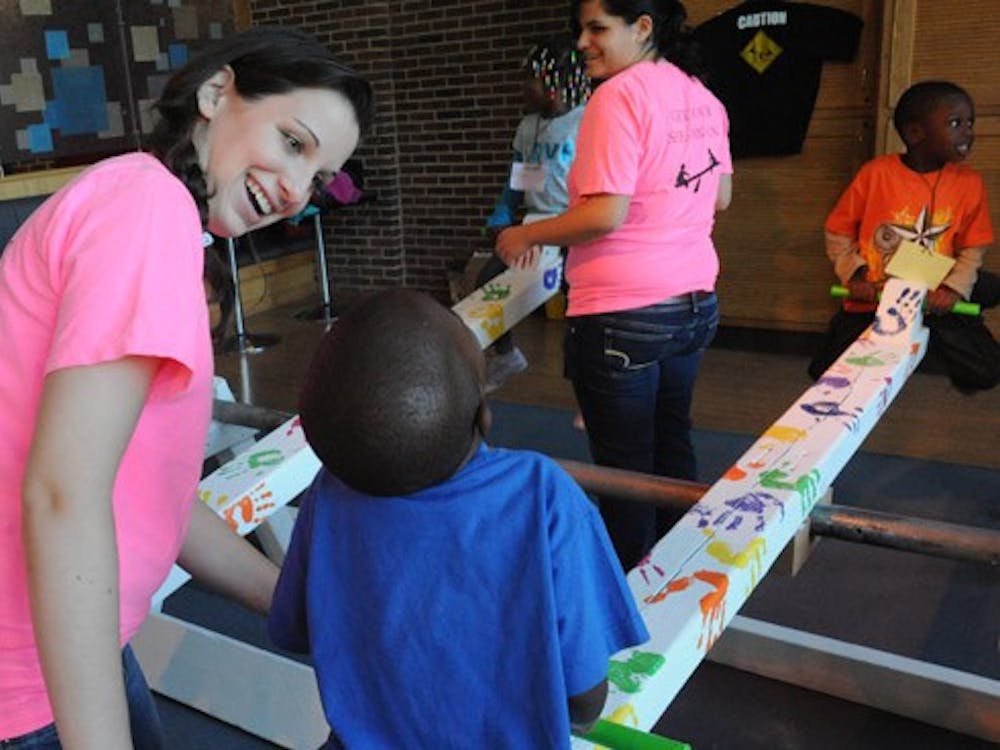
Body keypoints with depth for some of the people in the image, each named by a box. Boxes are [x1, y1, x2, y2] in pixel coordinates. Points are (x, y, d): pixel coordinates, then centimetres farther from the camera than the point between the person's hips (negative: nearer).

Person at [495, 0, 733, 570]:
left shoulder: (621, 94, -15)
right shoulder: (701, 96, 9)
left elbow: (606, 214, -22)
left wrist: (525, 236, -10)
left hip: (624, 314, -8)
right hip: (694, 304, 8)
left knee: (624, 462, 5)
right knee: (670, 443, 21)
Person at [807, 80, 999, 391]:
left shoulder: (968, 182, -4)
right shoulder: (876, 173, -11)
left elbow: (971, 250, 2)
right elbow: (837, 232, -1)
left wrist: (955, 287, -14)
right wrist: (854, 274, -12)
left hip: (933, 304, 1)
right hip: (871, 302, -1)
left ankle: (931, 341, 20)